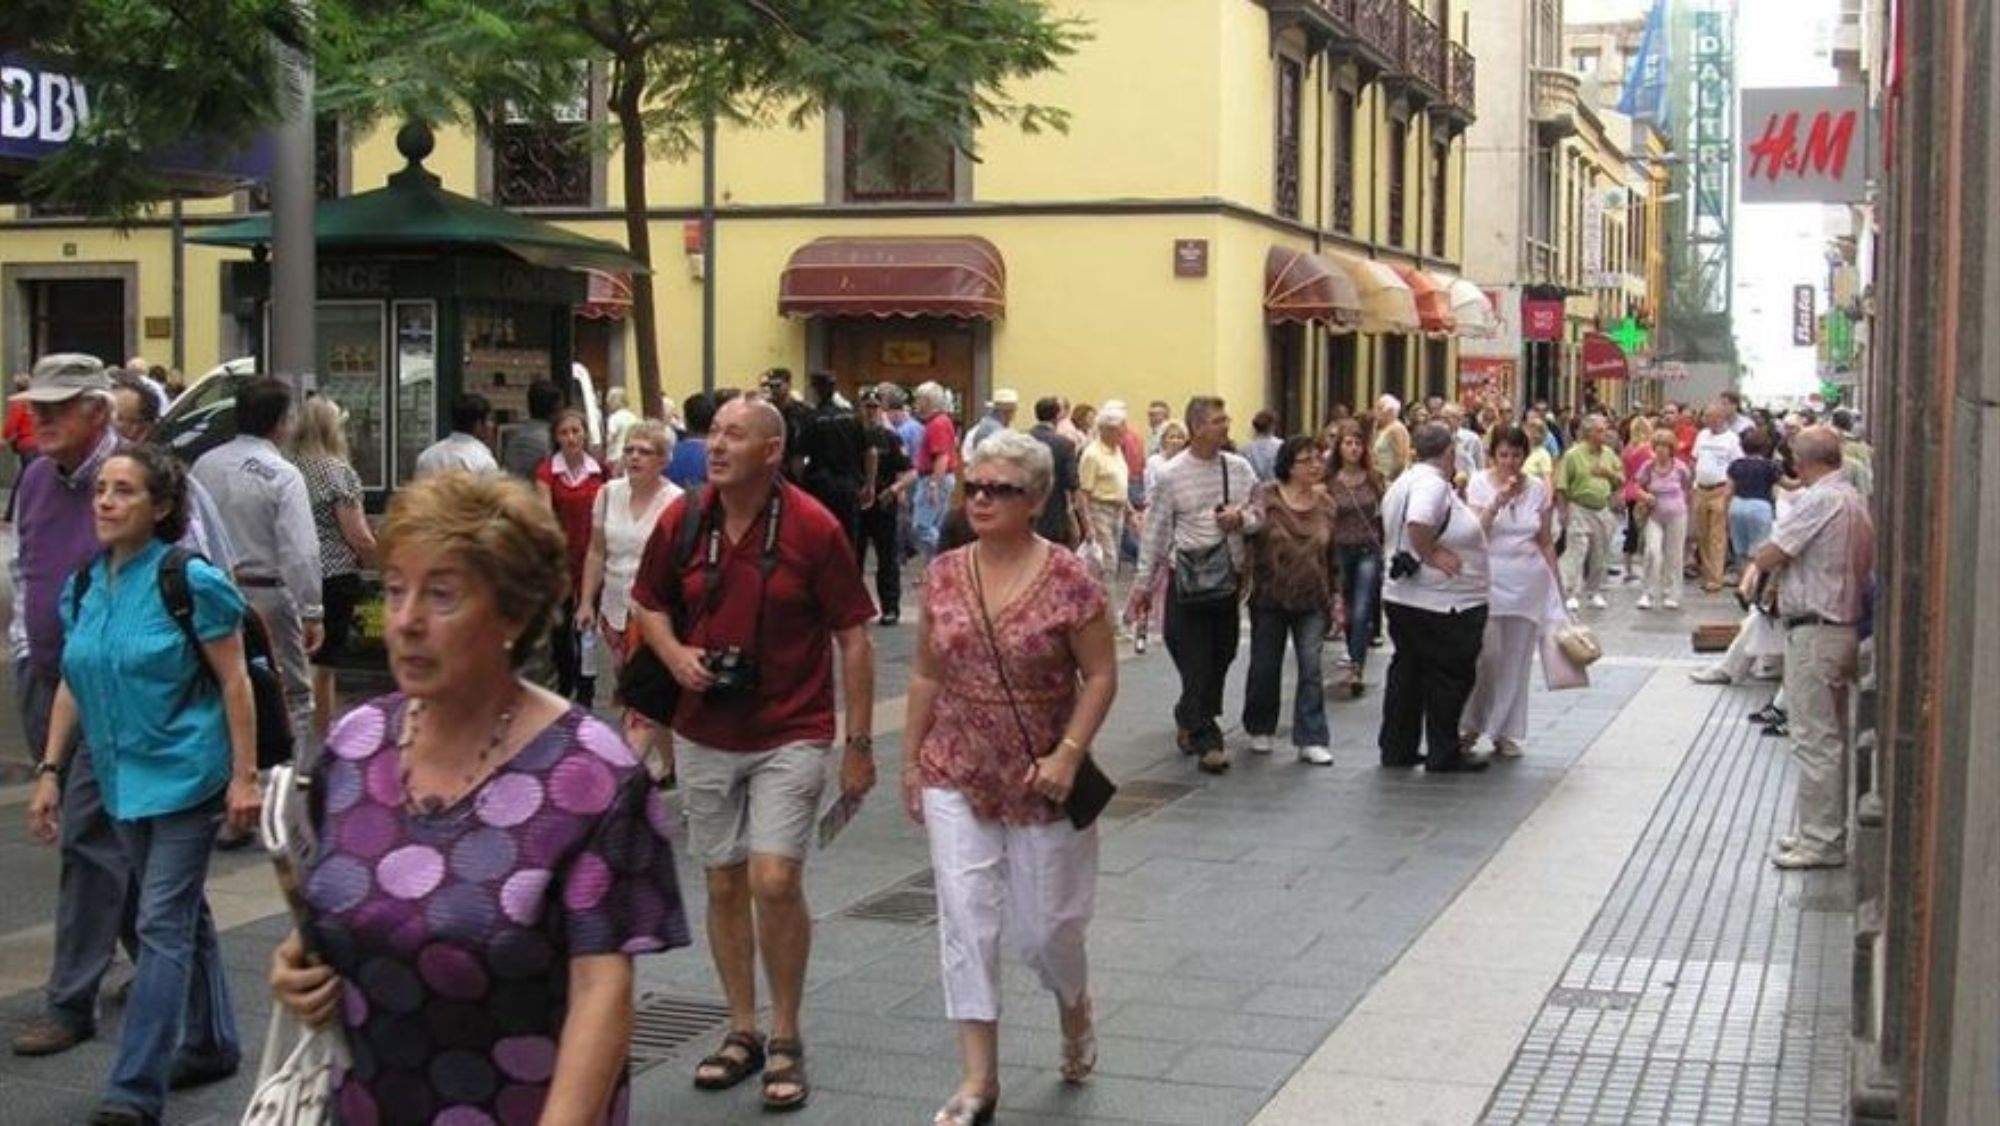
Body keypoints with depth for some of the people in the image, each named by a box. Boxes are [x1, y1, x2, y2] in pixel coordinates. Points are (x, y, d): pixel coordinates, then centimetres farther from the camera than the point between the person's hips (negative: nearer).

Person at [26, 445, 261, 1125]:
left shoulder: (191, 582, -13)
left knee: (163, 926, -8)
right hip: (123, 781, 7)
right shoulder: (83, 586, 6)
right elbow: (72, 685, 13)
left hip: (185, 778, -7)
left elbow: (235, 682, -11)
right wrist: (50, 772, 8)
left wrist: (244, 776, -13)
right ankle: (212, 1045, 32)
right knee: (183, 916, 18)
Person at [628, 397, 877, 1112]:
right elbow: (648, 603, 15)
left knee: (775, 880, -14)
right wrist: (675, 654, -7)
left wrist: (860, 744, -7)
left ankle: (786, 1038, 5)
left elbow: (853, 637, -6)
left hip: (791, 734, -4)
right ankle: (743, 1031, 27)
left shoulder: (812, 528, -11)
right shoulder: (682, 519, 0)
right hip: (705, 734, 4)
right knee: (723, 885, 11)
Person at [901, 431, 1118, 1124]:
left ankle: (1076, 1014, 41)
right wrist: (911, 761, 7)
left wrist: (1068, 755, -18)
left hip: (1041, 783, -3)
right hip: (957, 780, 3)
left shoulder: (1068, 580, -12)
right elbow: (927, 676, 8)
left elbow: (1101, 676, -9)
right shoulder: (945, 576, 1)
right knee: (966, 924, -2)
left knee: (1044, 926, 8)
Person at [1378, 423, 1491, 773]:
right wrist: (1431, 555, -24)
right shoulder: (1433, 482, -20)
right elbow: (1418, 522, -37)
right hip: (1443, 604, -10)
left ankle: (1397, 749, 21)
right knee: (1449, 678, 1)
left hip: (1402, 597, 10)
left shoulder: (1403, 481, 12)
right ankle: (1444, 755, 9)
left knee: (1407, 672, 15)